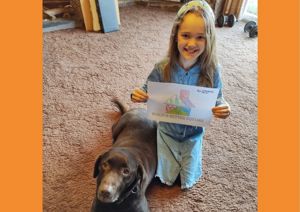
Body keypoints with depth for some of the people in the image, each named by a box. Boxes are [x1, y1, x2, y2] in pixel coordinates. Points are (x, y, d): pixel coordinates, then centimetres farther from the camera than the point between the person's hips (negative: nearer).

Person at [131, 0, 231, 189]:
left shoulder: (212, 71, -22)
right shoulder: (162, 69, -23)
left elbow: (217, 100, -7)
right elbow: (148, 92, -7)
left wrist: (223, 109, -30)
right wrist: (138, 95, -30)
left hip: (193, 133, 1)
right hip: (167, 131, 0)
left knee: (188, 182, 13)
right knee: (166, 178, 11)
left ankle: (191, 152, 42)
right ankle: (172, 152, 39)